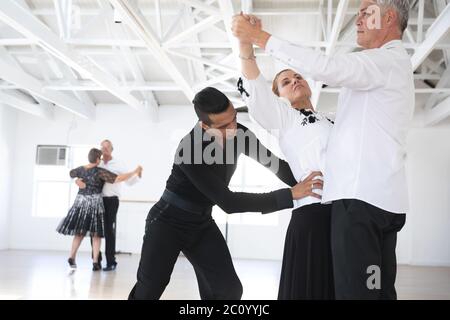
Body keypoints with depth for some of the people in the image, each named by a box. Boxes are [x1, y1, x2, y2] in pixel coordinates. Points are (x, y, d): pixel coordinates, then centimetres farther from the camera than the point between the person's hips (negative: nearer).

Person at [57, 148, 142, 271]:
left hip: (80, 202, 5)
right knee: (96, 233, 3)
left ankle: (72, 257, 2)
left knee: (80, 232, 13)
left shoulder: (80, 169, 5)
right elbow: (117, 179, -18)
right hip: (94, 203, -5)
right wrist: (135, 172, -13)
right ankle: (95, 262, 0)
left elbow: (71, 173, 29)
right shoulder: (100, 172, -12)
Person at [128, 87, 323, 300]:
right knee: (148, 291, -5)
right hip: (168, 221, -5)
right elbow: (228, 202, -32)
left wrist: (303, 186, -11)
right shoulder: (189, 150, -30)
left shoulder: (239, 134, -11)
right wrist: (290, 195, -34)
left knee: (228, 290, -8)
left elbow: (273, 163, 4)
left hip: (202, 224, 5)